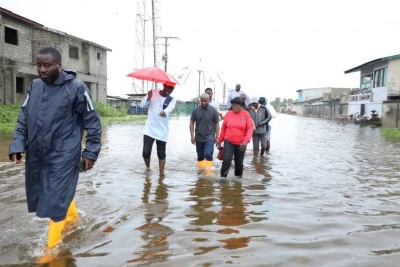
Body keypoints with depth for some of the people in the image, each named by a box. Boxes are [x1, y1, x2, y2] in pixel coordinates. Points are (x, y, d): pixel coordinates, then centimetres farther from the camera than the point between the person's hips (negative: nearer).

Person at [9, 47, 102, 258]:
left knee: (56, 201, 0)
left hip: (63, 156, -5)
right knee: (61, 193, 19)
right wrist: (17, 145, -1)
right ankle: (72, 217, 47)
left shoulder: (76, 88, -11)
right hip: (36, 156, 5)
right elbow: (23, 119, 11)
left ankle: (53, 247, 19)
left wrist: (91, 152, -8)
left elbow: (92, 122, -6)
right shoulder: (34, 86, 5)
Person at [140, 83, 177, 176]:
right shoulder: (153, 93, 0)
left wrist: (165, 112, -46)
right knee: (146, 152, -5)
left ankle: (161, 174, 17)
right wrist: (148, 98, -21)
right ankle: (148, 168, 23)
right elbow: (142, 105, 0)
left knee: (161, 154, 5)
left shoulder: (172, 100, -1)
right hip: (149, 129, 0)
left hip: (162, 131, 0)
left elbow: (169, 109, -22)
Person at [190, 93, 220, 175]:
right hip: (199, 137, 2)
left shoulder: (213, 110, -4)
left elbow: (216, 124, 1)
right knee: (200, 156, 11)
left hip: (209, 137, -2)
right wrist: (192, 135, -2)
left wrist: (216, 136, -1)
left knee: (208, 154, -16)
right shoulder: (195, 110, -2)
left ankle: (208, 171, -8)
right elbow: (191, 123, 3)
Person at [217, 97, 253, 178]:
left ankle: (238, 177, 33)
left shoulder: (246, 114, -4)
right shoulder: (228, 114, 0)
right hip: (228, 142, 0)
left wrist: (246, 141, -20)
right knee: (227, 160, -15)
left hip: (241, 143, 0)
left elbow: (250, 129, -6)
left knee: (239, 163, 11)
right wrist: (219, 141, 11)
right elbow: (223, 128, 8)